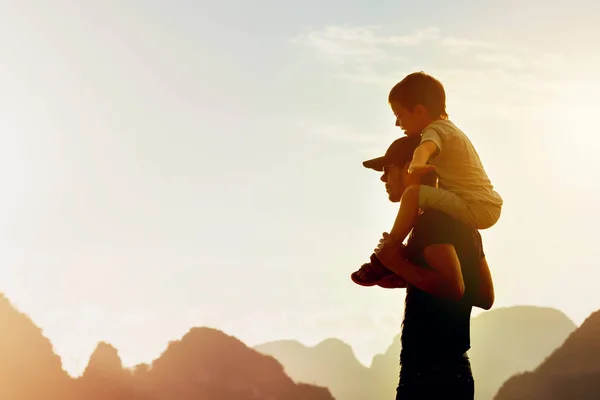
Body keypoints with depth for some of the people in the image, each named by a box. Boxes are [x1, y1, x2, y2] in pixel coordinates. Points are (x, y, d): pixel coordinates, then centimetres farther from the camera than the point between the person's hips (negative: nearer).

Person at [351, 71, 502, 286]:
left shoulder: (435, 130, -10)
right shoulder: (448, 128, 20)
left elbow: (424, 149, -35)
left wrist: (415, 165, -53)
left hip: (477, 208, -11)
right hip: (490, 208, 11)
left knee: (413, 194, -20)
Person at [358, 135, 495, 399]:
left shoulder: (430, 220, -12)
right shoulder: (460, 221, 17)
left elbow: (453, 286, -26)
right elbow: (486, 297, 19)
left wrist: (399, 264, -14)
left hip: (430, 373, -10)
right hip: (453, 371, 10)